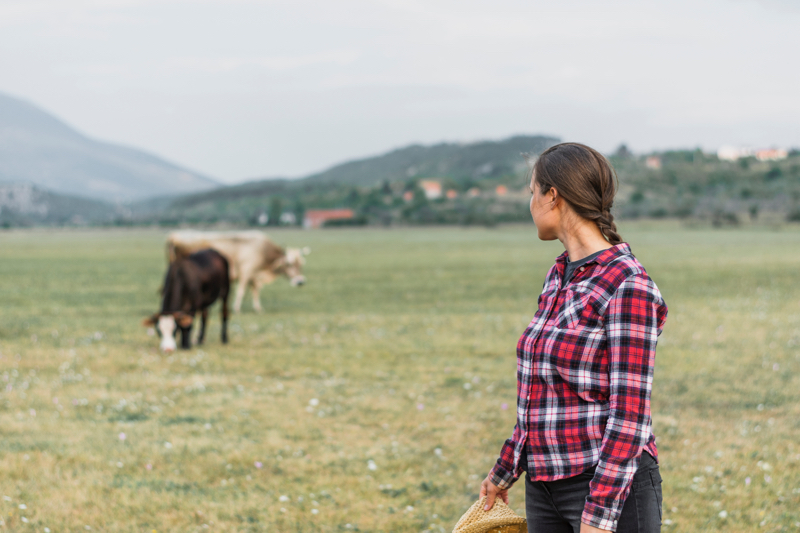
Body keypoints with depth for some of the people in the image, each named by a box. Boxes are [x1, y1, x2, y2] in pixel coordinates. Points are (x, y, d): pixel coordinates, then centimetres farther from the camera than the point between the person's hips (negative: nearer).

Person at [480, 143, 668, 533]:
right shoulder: (560, 276, 11)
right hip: (546, 486, 8)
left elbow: (629, 414, -18)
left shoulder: (628, 288, -14)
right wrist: (505, 470, 25)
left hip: (611, 488, -8)